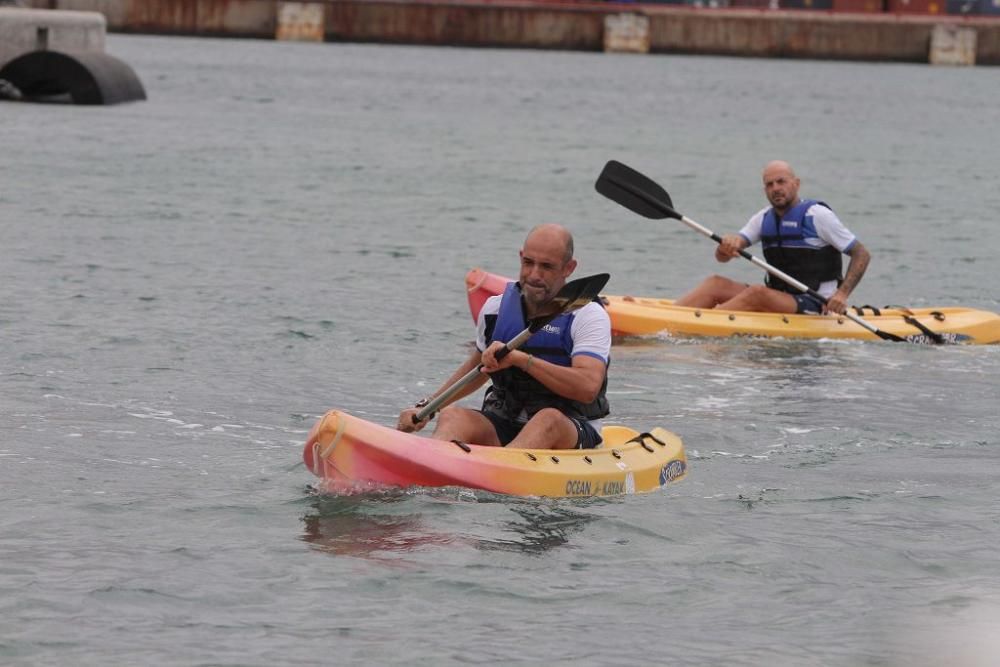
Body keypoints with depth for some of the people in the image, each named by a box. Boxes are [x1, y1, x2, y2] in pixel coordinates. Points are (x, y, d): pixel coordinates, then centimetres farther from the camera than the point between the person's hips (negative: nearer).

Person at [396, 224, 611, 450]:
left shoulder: (589, 315, -8)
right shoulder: (496, 308, 7)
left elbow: (588, 387, -25)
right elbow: (478, 367, 27)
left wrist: (520, 359, -30)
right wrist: (426, 407, 21)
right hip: (503, 427, 4)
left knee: (550, 420, -38)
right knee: (452, 416, -25)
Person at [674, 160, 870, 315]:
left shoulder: (817, 215, -6)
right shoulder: (764, 219, 12)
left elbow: (861, 254, -5)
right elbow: (722, 257, 3)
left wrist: (842, 294, -20)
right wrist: (729, 244, -23)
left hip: (813, 306, -7)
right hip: (776, 300, 7)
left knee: (757, 294, -31)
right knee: (716, 284, -8)